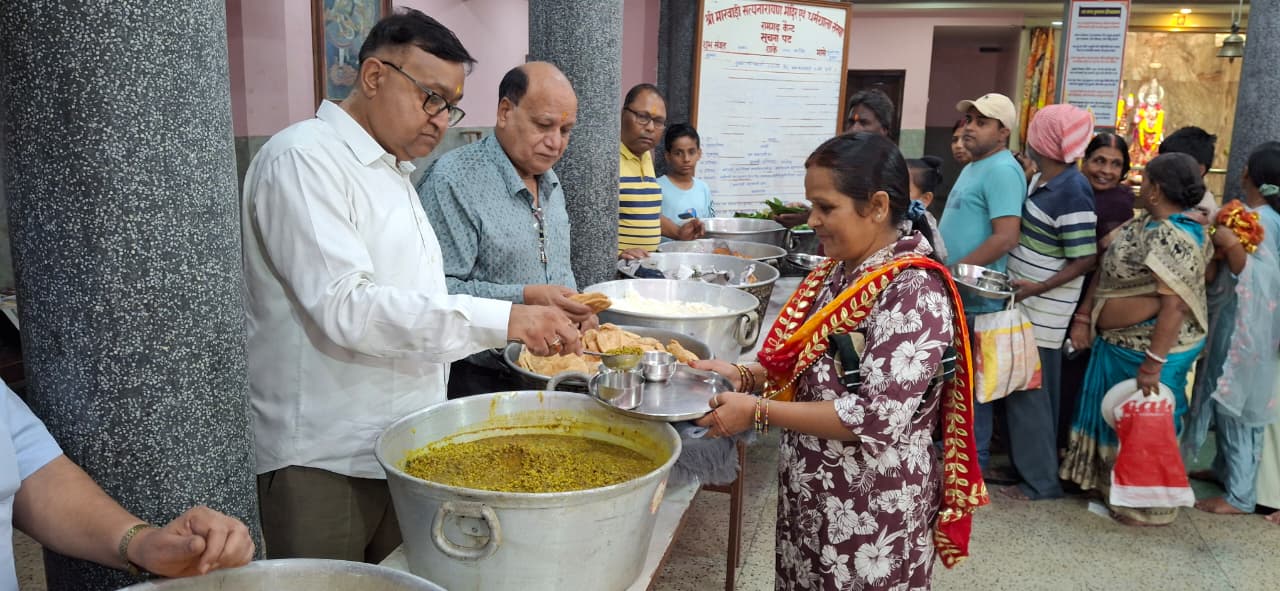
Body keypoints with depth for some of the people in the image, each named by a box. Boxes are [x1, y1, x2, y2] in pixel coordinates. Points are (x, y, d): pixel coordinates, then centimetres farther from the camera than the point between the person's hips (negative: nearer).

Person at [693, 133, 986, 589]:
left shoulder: (914, 294, -23)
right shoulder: (841, 270, 3)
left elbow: (878, 419, -27)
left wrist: (757, 411, -23)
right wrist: (744, 375, -3)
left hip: (871, 513, -8)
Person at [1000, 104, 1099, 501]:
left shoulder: (1072, 192, -19)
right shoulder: (1044, 178, 8)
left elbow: (1085, 259, -19)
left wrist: (1036, 288, -23)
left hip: (1042, 312, -9)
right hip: (1026, 305, 9)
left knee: (1028, 393, -1)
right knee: (1022, 390, 16)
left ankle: (1040, 481, 11)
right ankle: (1023, 464, 28)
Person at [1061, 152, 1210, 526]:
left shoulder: (1173, 239, -25)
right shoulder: (1143, 223, 5)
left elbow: (1174, 305, -29)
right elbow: (1105, 272, 9)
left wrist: (1153, 363, -29)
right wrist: (1083, 318, 5)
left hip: (1152, 346, -9)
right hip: (1117, 343, 9)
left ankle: (1151, 508, 23)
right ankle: (1113, 486, 38)